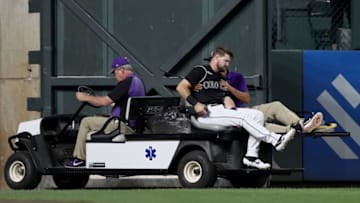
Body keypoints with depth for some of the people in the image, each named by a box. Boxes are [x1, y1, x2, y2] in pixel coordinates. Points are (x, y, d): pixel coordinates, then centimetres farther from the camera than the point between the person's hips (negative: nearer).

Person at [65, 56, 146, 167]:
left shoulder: (126, 83, -18)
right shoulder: (138, 82, 14)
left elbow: (104, 101, -18)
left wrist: (85, 98, -4)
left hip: (123, 125, -10)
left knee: (86, 122, -3)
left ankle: (79, 158, 2)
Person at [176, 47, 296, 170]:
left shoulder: (221, 78, 26)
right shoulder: (201, 71, 0)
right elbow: (181, 87, -9)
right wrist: (195, 104, -19)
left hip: (221, 109, 8)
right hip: (206, 113, -8)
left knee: (257, 115, -9)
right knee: (242, 117, -27)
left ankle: (251, 156, -18)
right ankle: (275, 140, -29)